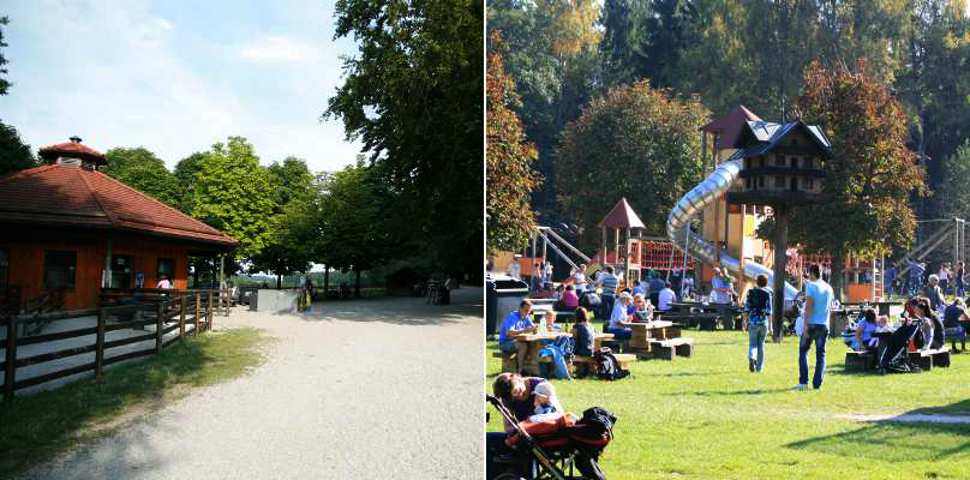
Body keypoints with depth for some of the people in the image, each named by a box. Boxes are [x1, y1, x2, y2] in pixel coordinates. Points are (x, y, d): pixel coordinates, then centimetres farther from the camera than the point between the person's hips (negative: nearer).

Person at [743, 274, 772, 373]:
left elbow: (746, 308, 1)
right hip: (764, 321, 0)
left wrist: (745, 322, 7)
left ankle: (751, 358, -28)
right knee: (761, 344, 12)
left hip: (753, 321, 0)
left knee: (753, 344, 3)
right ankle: (759, 367, 16)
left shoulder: (751, 292, 3)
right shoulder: (767, 293, -1)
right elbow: (769, 311, -5)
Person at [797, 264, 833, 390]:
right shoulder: (829, 288, 12)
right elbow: (830, 308, 17)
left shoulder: (811, 285, -8)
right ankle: (817, 383, 5)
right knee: (821, 354, 8)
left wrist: (805, 324, -15)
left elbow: (809, 306, -14)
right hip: (824, 325, 5)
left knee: (803, 351, 5)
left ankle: (803, 381, -2)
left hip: (811, 324, -5)